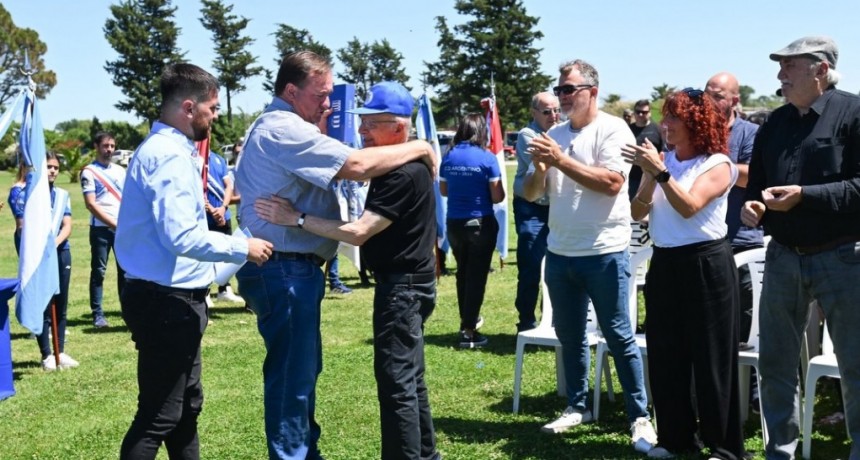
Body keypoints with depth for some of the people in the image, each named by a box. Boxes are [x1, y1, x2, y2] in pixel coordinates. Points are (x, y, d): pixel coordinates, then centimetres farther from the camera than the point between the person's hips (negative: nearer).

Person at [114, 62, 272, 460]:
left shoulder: (167, 149, 13)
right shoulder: (170, 155, -19)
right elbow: (181, 237, -28)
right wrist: (243, 248, -16)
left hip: (172, 298, 11)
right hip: (166, 302, -11)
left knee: (186, 405, 21)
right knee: (158, 416, -3)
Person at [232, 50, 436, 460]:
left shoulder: (275, 127, 18)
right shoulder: (283, 129, -17)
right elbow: (356, 165, -24)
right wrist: (419, 148, -14)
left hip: (289, 268, 11)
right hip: (284, 270, -11)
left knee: (303, 368, 19)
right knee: (292, 373, -3)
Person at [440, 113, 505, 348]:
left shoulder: (448, 157, 0)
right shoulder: (487, 158, -12)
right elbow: (497, 197, -10)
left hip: (454, 223, 5)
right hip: (481, 223, -4)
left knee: (463, 272, 21)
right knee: (476, 275, 2)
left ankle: (467, 319, 35)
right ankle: (468, 331, 1)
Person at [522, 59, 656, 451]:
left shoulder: (612, 129, -8)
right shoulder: (554, 135, 10)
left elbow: (611, 183, -22)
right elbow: (531, 194, 10)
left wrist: (561, 160, -20)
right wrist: (539, 168, -10)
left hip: (604, 253, -6)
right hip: (559, 253, 6)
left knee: (618, 337, 0)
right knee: (569, 336, 15)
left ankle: (639, 416, 10)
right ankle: (577, 406, 28)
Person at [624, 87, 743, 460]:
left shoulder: (718, 164, -7)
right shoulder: (663, 161, 8)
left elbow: (689, 206, -20)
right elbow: (637, 212, 4)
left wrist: (661, 172, -23)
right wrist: (649, 177, -11)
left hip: (706, 265, -6)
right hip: (665, 264, 6)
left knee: (711, 358, 0)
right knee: (665, 355, 10)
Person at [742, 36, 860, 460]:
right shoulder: (774, 124, 10)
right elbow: (756, 182, 18)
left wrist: (804, 196, -24)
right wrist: (752, 204, -3)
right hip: (783, 257, 6)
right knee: (775, 362, 11)